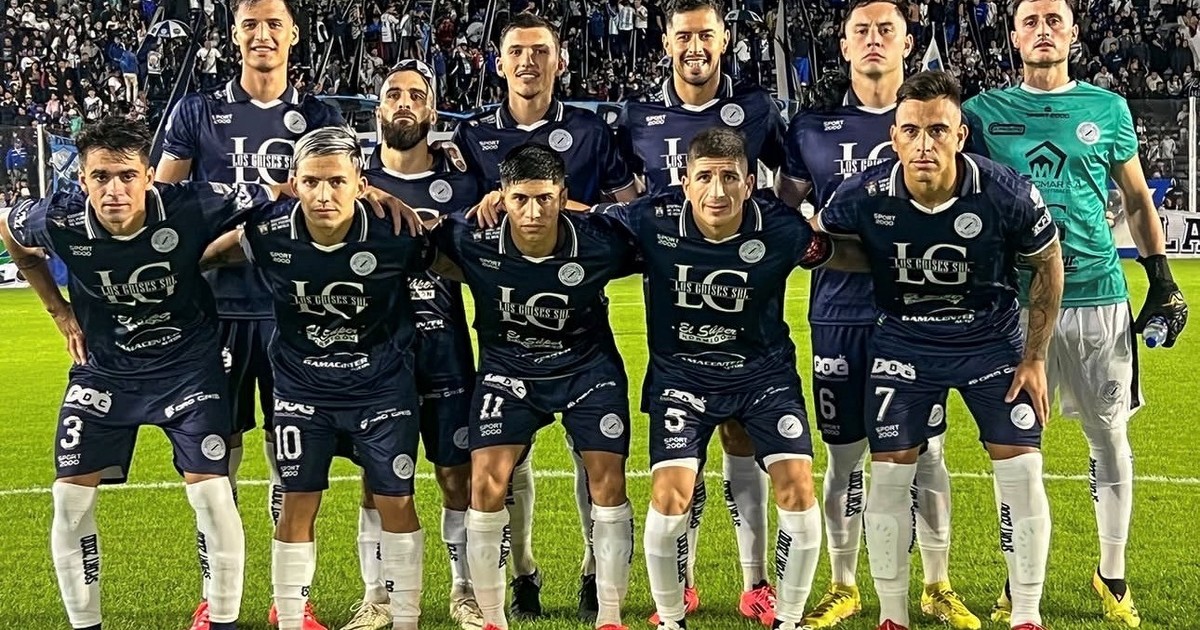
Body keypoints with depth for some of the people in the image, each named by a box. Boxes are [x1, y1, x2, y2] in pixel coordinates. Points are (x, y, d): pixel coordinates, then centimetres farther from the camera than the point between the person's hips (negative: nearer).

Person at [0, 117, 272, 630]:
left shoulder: (191, 208, -26)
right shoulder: (58, 221, -20)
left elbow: (271, 204, -13)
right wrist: (60, 312, 5)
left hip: (187, 366, -2)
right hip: (103, 369, 2)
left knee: (211, 493, -11)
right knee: (71, 498, -3)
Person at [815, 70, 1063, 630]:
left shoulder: (1006, 194, -22)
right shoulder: (864, 196, -21)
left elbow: (1048, 265, -4)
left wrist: (1034, 358, -4)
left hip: (991, 340, 0)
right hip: (903, 344, 1)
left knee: (1022, 471, -6)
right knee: (889, 476, -2)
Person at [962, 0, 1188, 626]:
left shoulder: (1108, 109, 7)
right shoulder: (984, 111, 4)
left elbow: (1137, 201, 14)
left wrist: (1163, 281, 8)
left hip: (1098, 296, 1)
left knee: (1109, 437, 6)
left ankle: (1112, 575, 21)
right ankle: (1019, 579, 17)